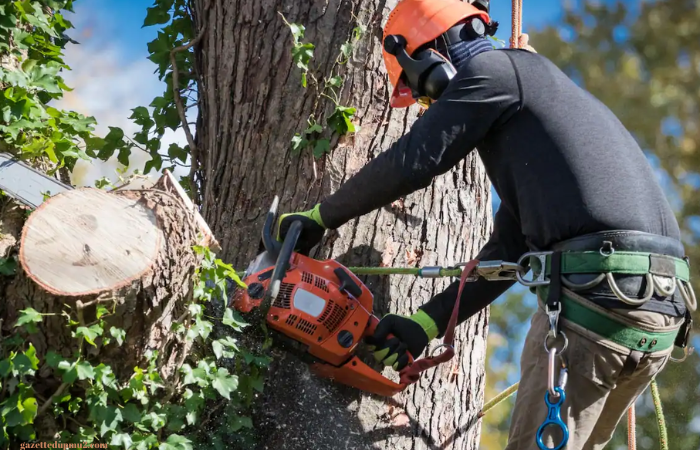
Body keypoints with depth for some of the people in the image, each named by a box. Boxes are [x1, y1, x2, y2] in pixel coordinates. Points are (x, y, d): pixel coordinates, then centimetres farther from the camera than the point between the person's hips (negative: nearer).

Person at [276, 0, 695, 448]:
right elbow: (509, 247, 25)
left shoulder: (493, 69, 4)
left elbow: (408, 164, -2)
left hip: (595, 293, -9)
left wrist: (319, 217, 12)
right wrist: (428, 322, 20)